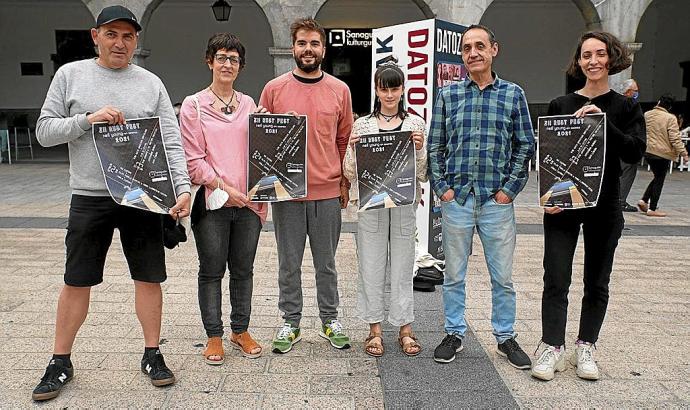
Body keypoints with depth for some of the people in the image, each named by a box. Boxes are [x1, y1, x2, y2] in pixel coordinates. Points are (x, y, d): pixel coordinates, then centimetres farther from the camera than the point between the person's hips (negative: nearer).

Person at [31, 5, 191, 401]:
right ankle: (60, 362, 24)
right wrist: (87, 119, -14)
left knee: (149, 279, 6)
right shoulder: (70, 75, 5)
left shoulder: (151, 83, 6)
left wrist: (183, 187, -13)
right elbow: (44, 131, 3)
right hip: (89, 198, 0)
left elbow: (172, 142, 0)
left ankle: (153, 355, 22)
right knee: (76, 282, 8)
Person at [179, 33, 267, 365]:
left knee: (243, 269, 11)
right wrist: (224, 186, -13)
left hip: (248, 201, 3)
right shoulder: (194, 105, 1)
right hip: (212, 202, -3)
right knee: (211, 271, 6)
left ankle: (240, 331, 26)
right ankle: (214, 336, 19)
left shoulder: (249, 105, 12)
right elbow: (193, 158, -5)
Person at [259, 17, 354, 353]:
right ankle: (291, 323, 24)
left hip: (327, 192, 1)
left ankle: (330, 320, 27)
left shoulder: (339, 90, 5)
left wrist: (345, 183, 7)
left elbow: (345, 140, 10)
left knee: (326, 263, 12)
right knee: (289, 264, 10)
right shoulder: (274, 89, 2)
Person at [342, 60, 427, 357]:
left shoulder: (416, 124, 5)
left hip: (404, 205, 0)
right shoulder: (362, 125, 4)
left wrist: (419, 149, -13)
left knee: (402, 266, 8)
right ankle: (375, 330, 20)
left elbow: (424, 174, 3)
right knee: (371, 268, 6)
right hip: (371, 204, 0)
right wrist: (352, 148, -13)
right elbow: (350, 174, 3)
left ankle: (405, 329, 21)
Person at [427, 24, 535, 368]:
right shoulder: (448, 94, 6)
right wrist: (441, 187, -3)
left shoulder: (513, 94, 5)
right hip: (456, 199, 1)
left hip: (497, 200, 0)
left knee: (502, 276, 8)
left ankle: (505, 337, 25)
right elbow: (435, 146, 6)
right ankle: (454, 334, 26)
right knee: (453, 274, 10)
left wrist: (510, 189, -4)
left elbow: (525, 145, 5)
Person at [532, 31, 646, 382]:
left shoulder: (626, 107, 3)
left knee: (597, 281, 9)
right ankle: (552, 348, 8)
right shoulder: (560, 105, 4)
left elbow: (635, 153, -9)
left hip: (604, 207, 1)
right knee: (556, 280, -2)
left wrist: (603, 123, -21)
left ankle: (585, 348, 22)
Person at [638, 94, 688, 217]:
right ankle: (652, 209, 5)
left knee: (657, 177, 20)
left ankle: (644, 200, 10)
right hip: (662, 153, -6)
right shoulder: (670, 118, -12)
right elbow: (675, 139, -15)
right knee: (659, 180, 3)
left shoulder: (646, 114, 5)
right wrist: (683, 153, -10)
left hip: (647, 151, 6)